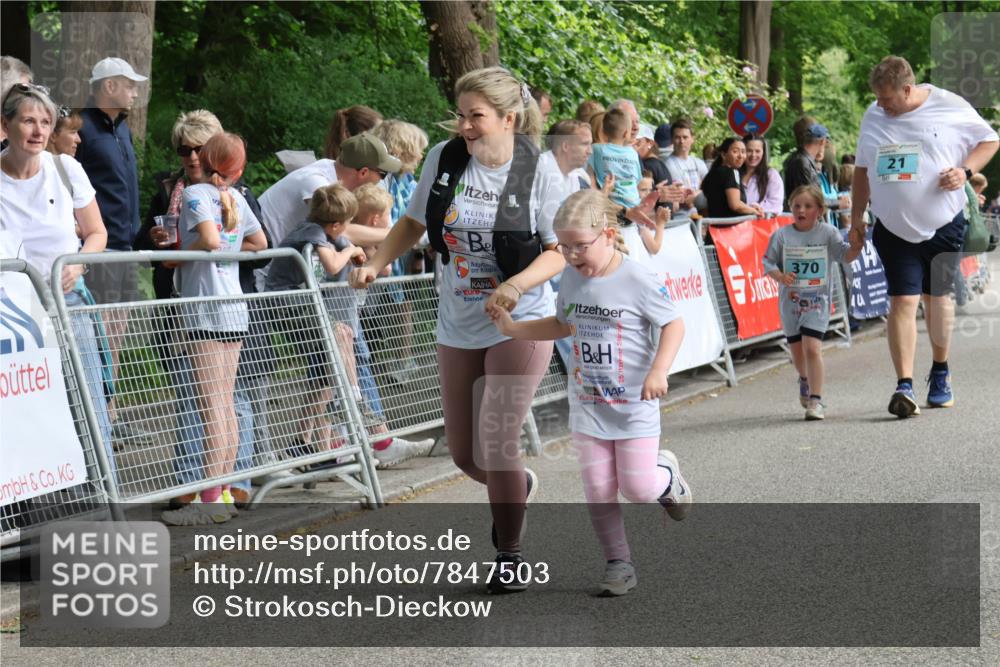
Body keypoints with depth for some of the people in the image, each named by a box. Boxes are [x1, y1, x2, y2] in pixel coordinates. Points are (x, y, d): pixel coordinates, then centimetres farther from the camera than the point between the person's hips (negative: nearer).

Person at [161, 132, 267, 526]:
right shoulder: (235, 196, 13)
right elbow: (259, 242, 19)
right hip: (234, 305, 7)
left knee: (211, 406, -10)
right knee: (226, 404, 10)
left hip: (205, 308, -7)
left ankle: (210, 499, -13)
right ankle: (223, 490, 13)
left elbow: (209, 240, -19)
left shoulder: (195, 193, -6)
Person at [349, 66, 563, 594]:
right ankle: (517, 487, 43)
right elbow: (415, 221, 9)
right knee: (464, 454, 8)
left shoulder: (539, 170, -13)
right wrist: (376, 263, -7)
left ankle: (509, 554, 11)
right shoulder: (444, 158, -4)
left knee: (495, 444, -11)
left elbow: (560, 251, -12)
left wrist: (516, 285, -29)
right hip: (458, 327, 4)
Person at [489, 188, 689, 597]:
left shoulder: (637, 281, -17)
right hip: (587, 405, 5)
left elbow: (674, 324, -12)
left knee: (638, 487, -5)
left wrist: (659, 371, -26)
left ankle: (667, 476, 30)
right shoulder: (571, 279, 3)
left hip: (634, 405, -5)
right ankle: (618, 564, 13)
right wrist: (512, 328, 8)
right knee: (598, 491, 1)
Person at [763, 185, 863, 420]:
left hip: (817, 298, -3)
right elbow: (768, 262, 2)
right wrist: (779, 276, -17)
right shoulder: (782, 235, -1)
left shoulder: (828, 233, -2)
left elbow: (845, 255, -4)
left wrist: (855, 246, -25)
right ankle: (805, 380, 48)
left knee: (812, 348, -16)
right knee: (797, 350, 15)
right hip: (790, 299, 3)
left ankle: (816, 400, -11)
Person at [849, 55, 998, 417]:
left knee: (936, 297, 11)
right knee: (902, 301, -9)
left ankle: (940, 373, 32)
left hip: (944, 225, -1)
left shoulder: (951, 107, -5)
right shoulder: (873, 116, 6)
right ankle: (904, 386, -14)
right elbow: (862, 169, 17)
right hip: (894, 229, 1)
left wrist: (965, 171, -11)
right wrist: (856, 215, 13)